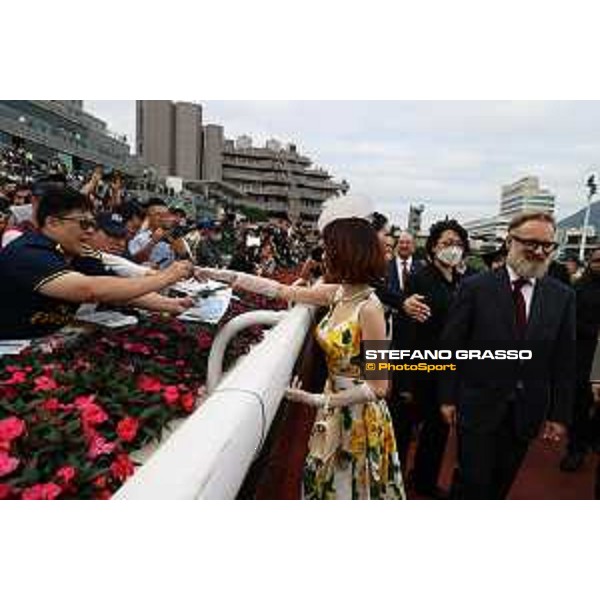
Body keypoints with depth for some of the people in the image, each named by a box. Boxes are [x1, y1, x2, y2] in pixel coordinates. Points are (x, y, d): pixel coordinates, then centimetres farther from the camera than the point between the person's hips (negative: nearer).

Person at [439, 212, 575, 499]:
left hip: (527, 412, 3)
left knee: (501, 485, 18)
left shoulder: (563, 296, 1)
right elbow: (451, 346, -6)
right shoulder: (475, 287, -9)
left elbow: (564, 360, 4)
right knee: (473, 483, 7)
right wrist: (448, 398, -5)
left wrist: (560, 413, 5)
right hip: (478, 407, -3)